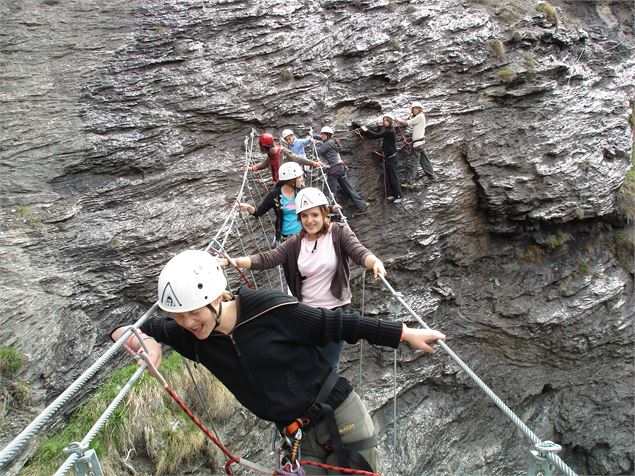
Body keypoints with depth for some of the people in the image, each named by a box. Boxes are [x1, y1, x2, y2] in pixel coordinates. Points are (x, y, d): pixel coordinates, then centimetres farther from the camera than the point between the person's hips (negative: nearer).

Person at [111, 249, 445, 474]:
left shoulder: (272, 311, -22)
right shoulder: (188, 335, -7)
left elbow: (338, 324, -12)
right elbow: (123, 331, 2)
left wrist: (406, 333, -6)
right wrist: (142, 339, -22)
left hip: (340, 417, -4)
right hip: (298, 439, 4)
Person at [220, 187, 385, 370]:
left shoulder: (339, 233, -9)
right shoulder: (295, 243, -1)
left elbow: (359, 252, -23)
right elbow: (266, 259, -8)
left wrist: (375, 262, -46)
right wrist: (231, 261, -22)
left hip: (337, 311, -3)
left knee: (329, 365, 10)